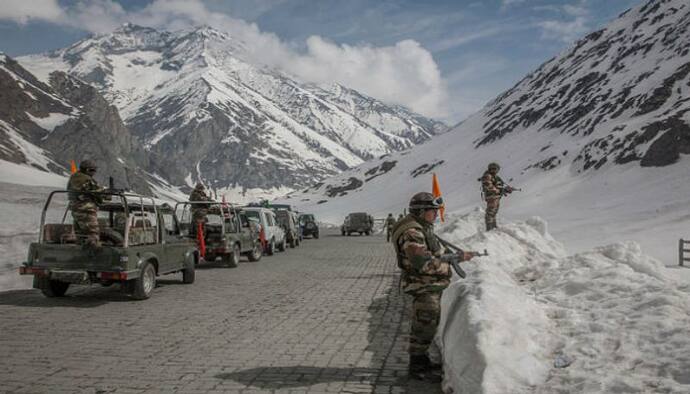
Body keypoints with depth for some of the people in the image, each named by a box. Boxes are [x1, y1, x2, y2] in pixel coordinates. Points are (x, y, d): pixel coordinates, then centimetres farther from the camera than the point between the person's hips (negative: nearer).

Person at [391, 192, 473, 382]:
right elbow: (424, 263, -29)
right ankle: (417, 367, 9)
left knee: (426, 324, 20)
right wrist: (446, 268, -19)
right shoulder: (412, 233, -24)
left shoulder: (423, 228, 12)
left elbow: (438, 250, 21)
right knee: (425, 326, -2)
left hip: (431, 286, 11)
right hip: (424, 286, -11)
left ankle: (422, 360, 33)